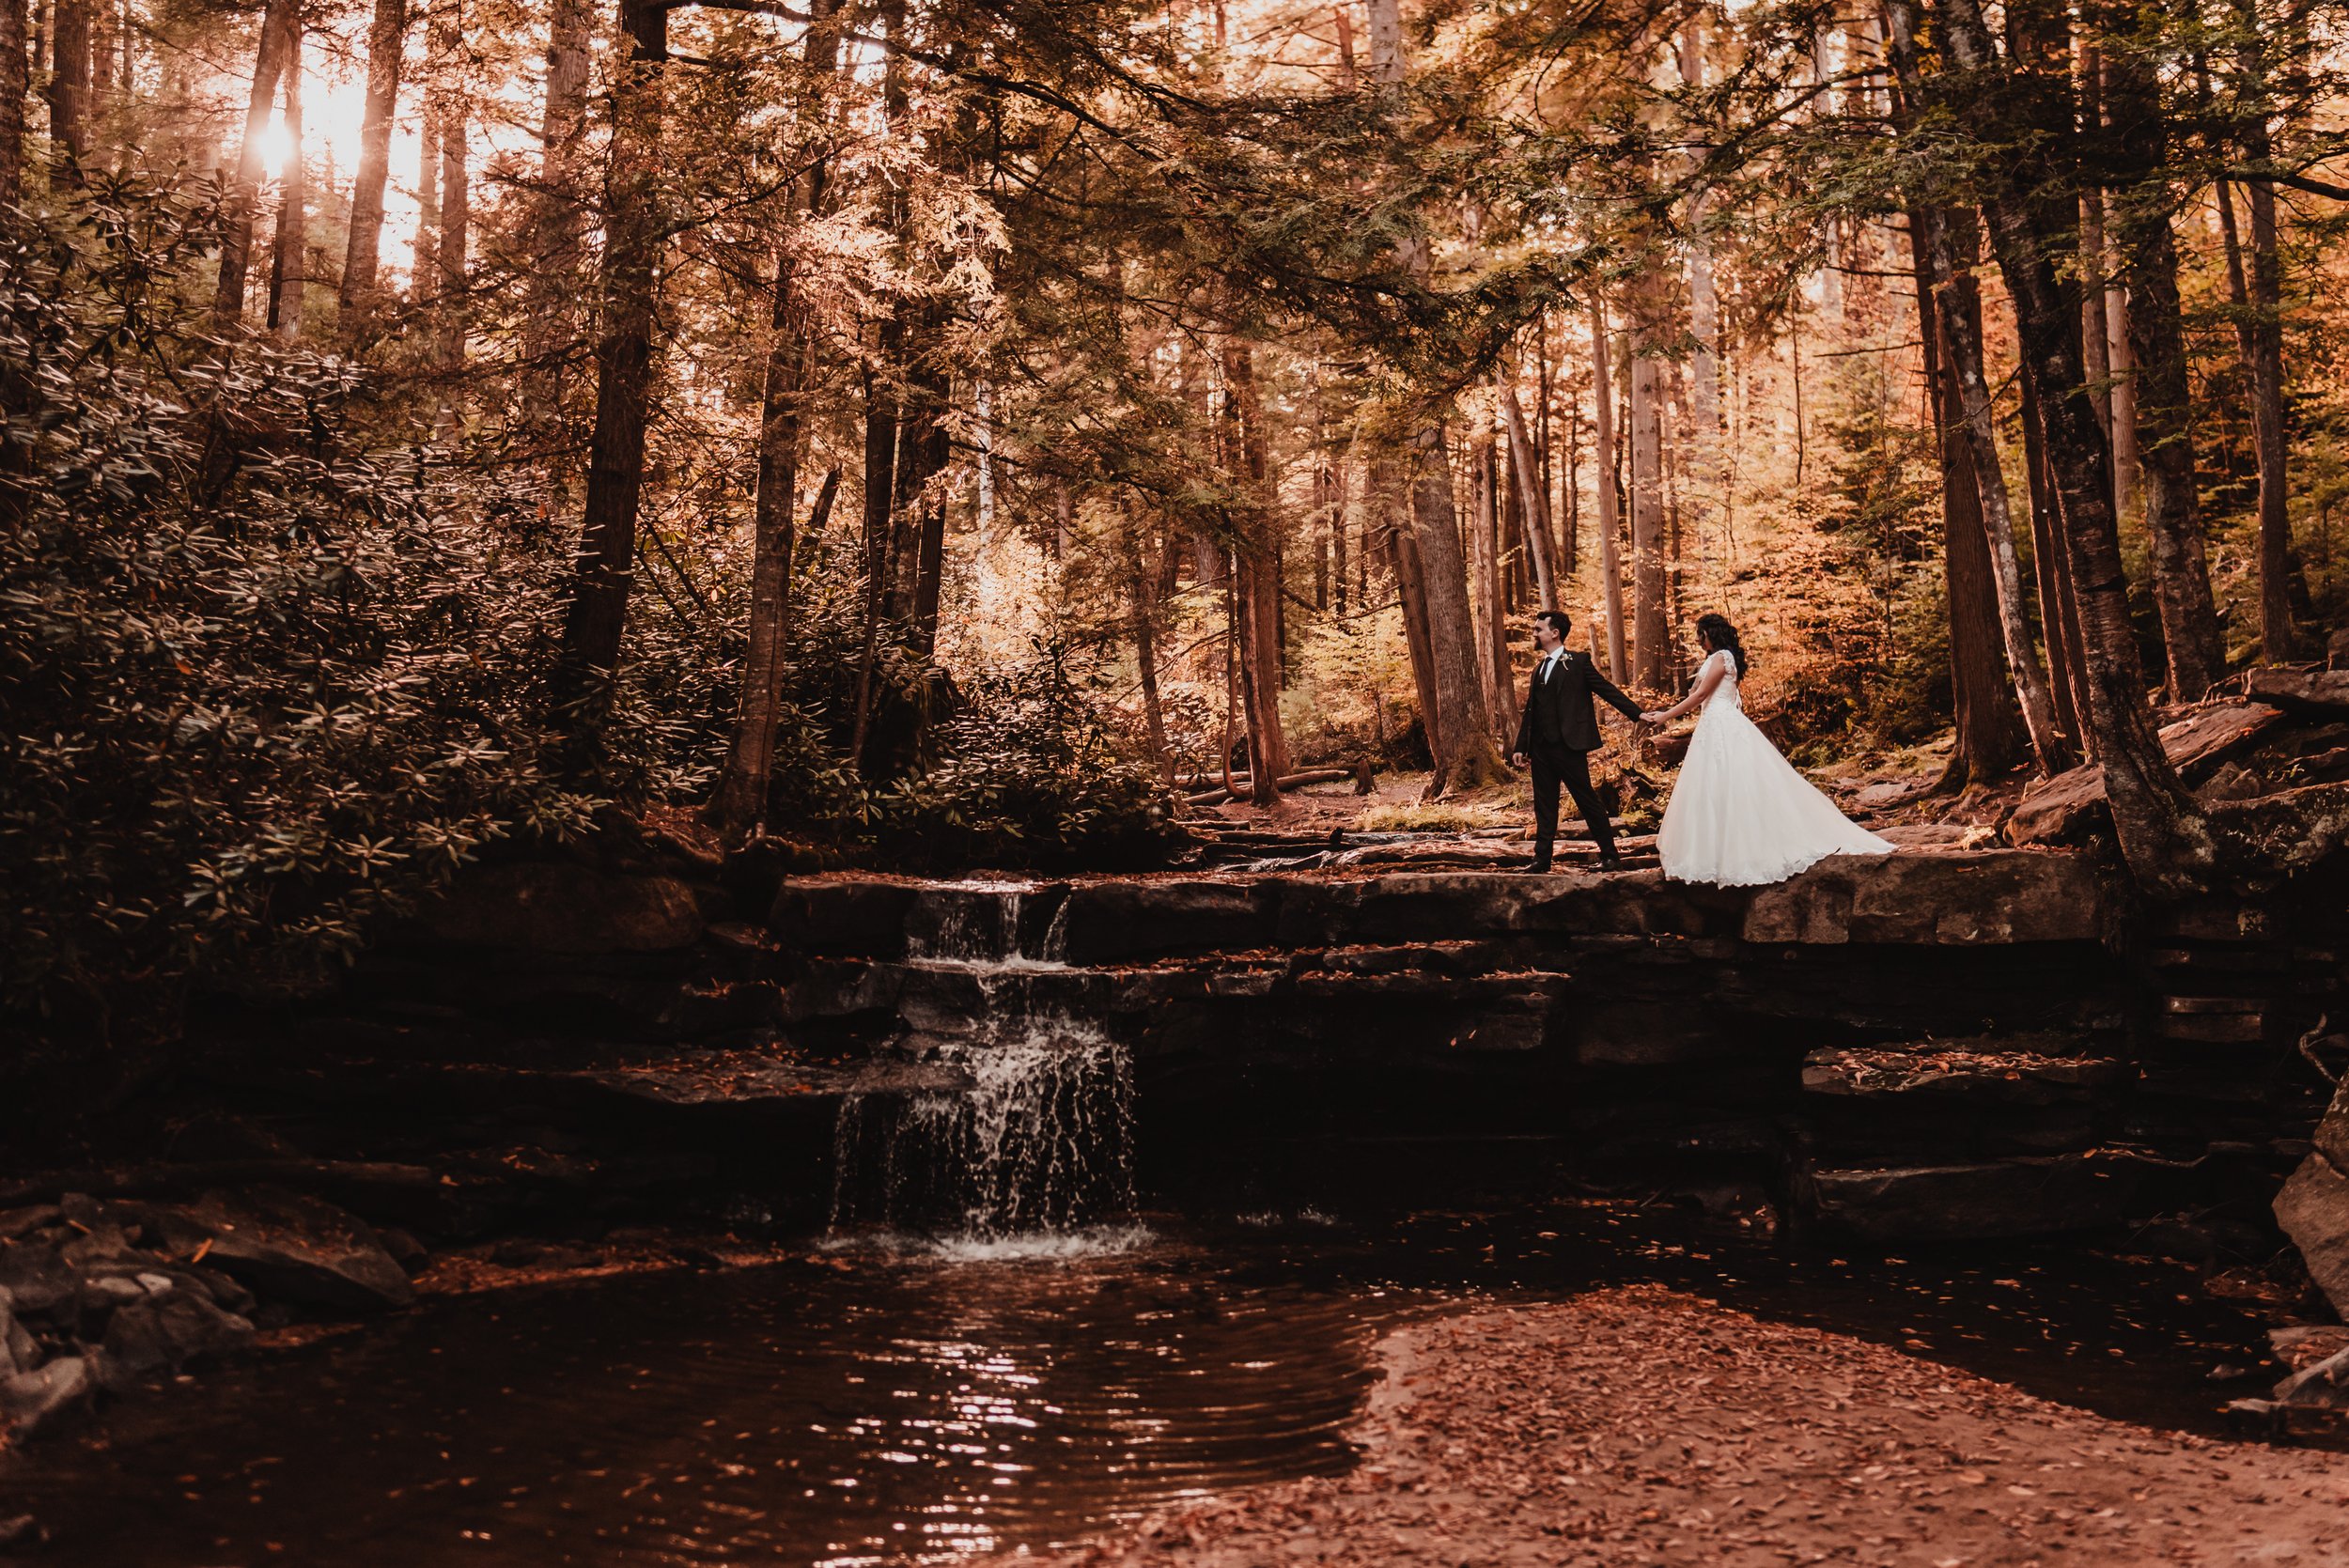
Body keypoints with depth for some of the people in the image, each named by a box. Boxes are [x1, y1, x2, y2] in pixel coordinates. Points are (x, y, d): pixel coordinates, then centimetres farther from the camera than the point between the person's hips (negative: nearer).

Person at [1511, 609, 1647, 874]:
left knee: (1588, 801, -1)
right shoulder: (1539, 669, 17)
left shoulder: (1578, 662, -3)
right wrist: (1521, 747, 15)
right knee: (1544, 805, 8)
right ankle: (1542, 859, 14)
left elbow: (1608, 690, -4)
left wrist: (1638, 714, -9)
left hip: (1569, 745, -6)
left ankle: (1610, 856, 7)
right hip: (1541, 748, 6)